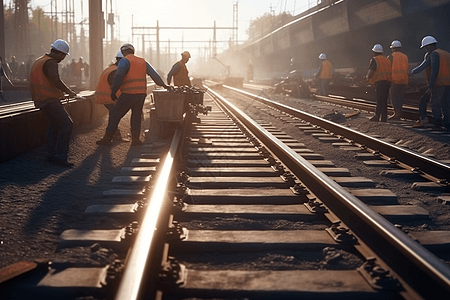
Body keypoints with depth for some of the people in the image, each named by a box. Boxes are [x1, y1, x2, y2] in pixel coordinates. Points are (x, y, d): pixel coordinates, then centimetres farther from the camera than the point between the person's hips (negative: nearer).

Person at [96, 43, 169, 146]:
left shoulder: (125, 61, -3)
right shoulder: (142, 61, 16)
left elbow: (118, 77, -15)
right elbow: (154, 74, 17)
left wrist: (113, 91, -11)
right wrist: (163, 85, 25)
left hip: (128, 94, -6)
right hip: (141, 94, 6)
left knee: (115, 115, 2)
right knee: (136, 116, 16)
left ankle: (107, 138, 2)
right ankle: (135, 139, 12)